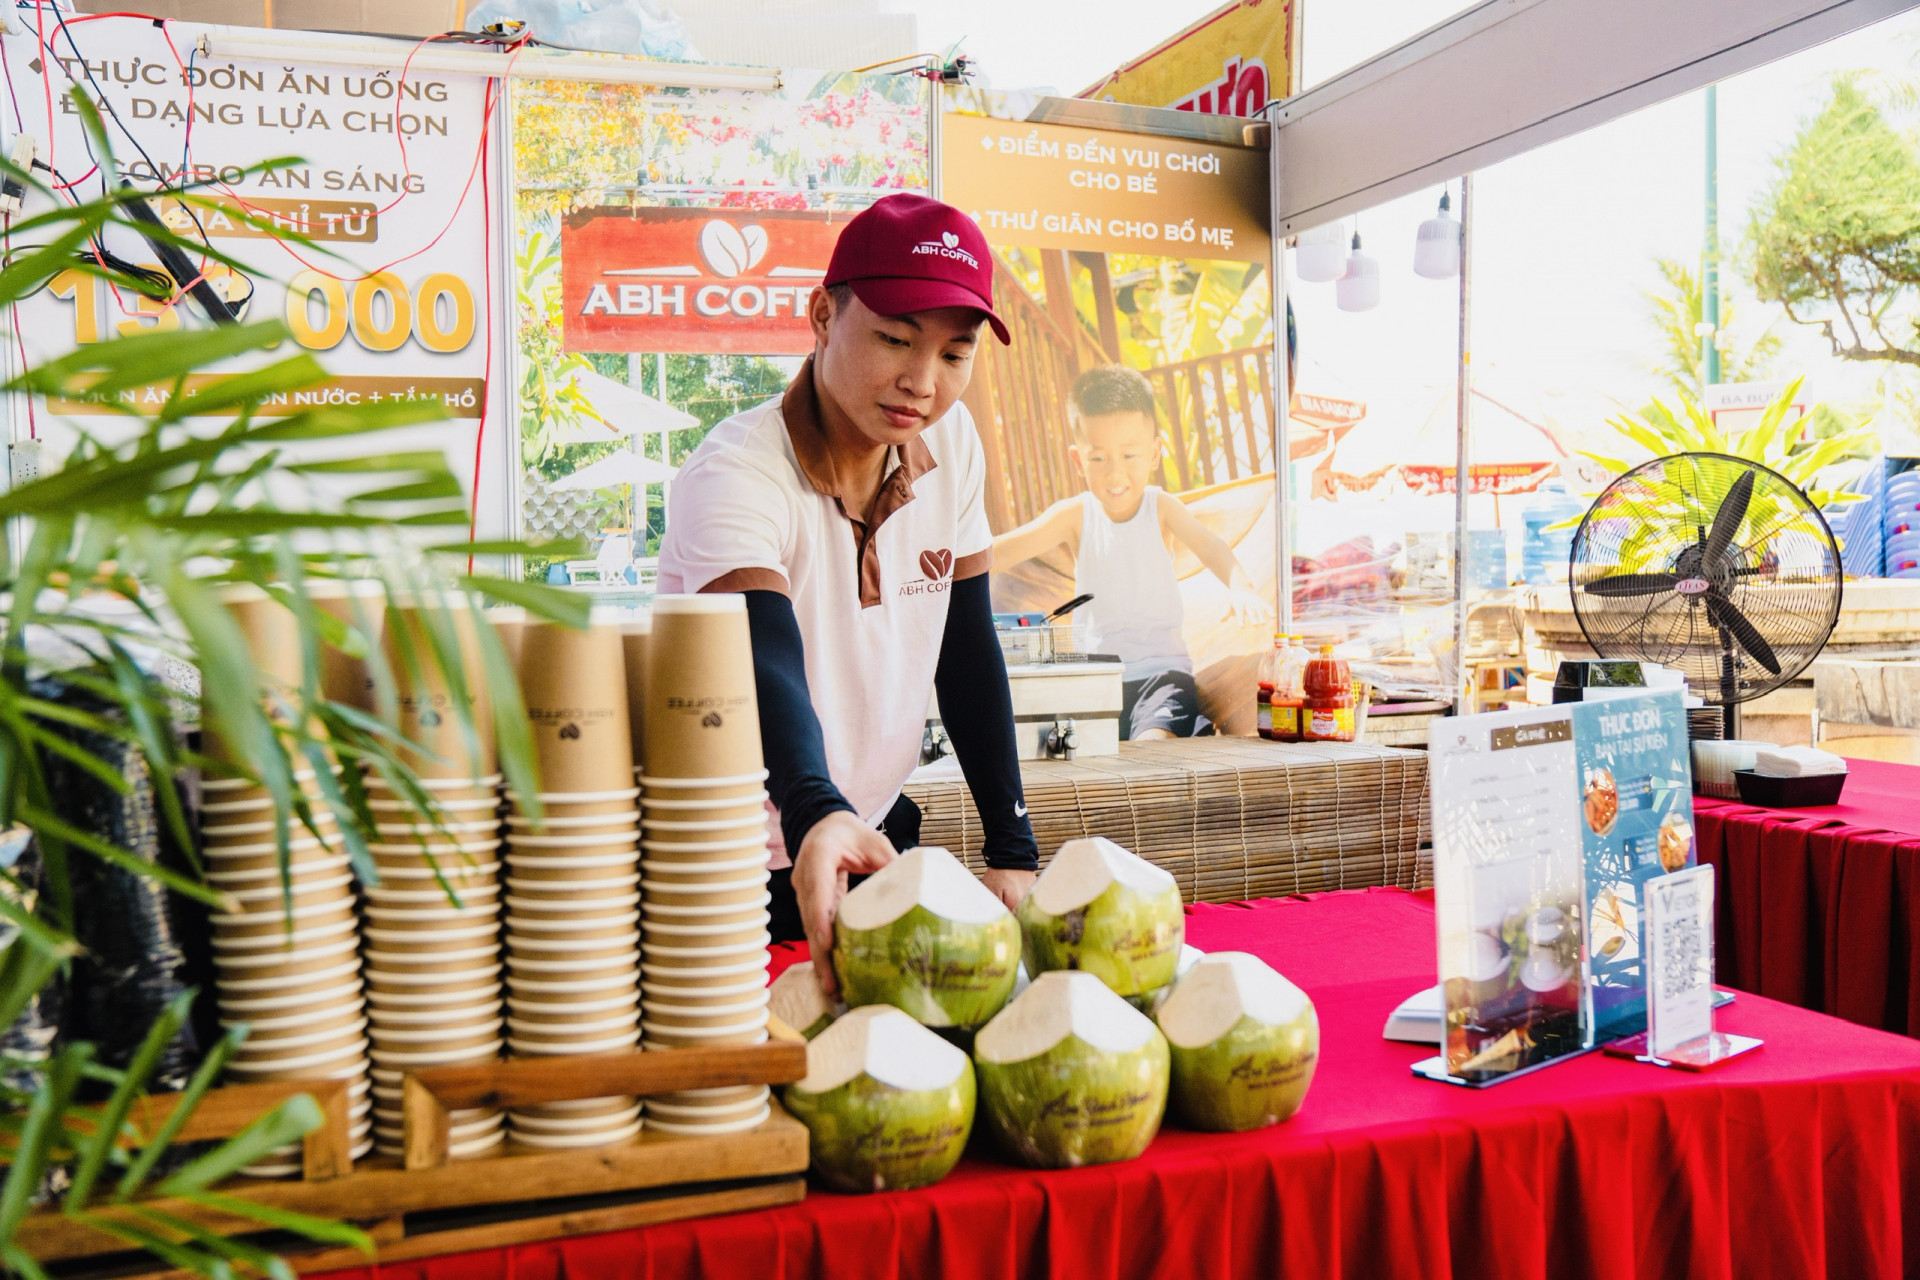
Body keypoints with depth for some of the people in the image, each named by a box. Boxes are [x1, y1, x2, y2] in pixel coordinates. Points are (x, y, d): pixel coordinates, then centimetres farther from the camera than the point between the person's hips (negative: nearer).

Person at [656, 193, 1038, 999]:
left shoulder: (950, 441, -4)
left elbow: (967, 647, 0)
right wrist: (817, 818, -59)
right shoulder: (736, 476, -23)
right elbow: (766, 669, -39)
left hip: (877, 833, 6)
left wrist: (1012, 852, -5)